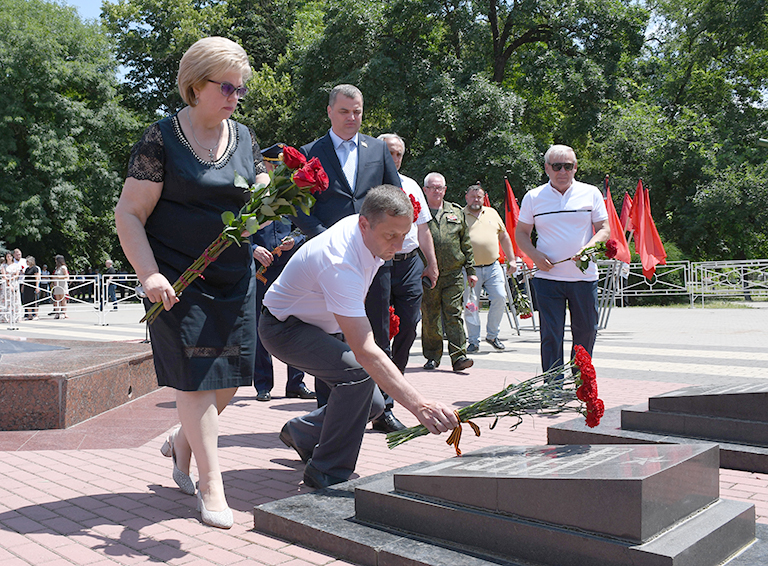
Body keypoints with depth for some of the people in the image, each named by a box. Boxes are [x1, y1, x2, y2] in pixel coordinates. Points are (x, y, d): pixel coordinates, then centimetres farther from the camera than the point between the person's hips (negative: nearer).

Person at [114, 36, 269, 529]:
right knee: (195, 375, -4)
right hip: (179, 280, -5)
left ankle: (181, 443, 35)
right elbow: (129, 214, -9)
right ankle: (212, 484, 9)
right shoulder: (162, 138, -7)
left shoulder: (243, 137, 9)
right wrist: (150, 274, -20)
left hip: (235, 278, 6)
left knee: (231, 376, 8)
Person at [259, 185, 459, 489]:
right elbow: (365, 352, -45)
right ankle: (327, 473, -16)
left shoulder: (370, 233, -12)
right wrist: (418, 405, -51)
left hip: (325, 325, 9)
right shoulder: (340, 263, -38)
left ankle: (300, 432, 25)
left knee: (371, 402, 0)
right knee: (358, 372, -33)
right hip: (284, 327, -8)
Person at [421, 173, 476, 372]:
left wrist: (470, 270, 12)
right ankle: (432, 357, 19)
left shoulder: (456, 212, 14)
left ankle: (459, 356, -1)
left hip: (453, 275, 1)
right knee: (429, 318, 6)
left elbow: (466, 244, 16)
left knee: (454, 315, -2)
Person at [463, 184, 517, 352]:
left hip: (493, 267, 3)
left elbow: (504, 237, 21)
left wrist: (511, 259, 15)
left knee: (500, 298, -5)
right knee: (470, 304, -3)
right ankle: (474, 341, 9)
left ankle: (492, 335, 14)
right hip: (470, 268, -3)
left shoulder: (492, 213, 15)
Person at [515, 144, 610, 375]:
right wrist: (535, 255, -8)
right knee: (551, 335, -3)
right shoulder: (533, 197, 6)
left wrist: (588, 247, -14)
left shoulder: (591, 193, 7)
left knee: (586, 332, 9)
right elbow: (521, 233, 11)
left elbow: (604, 229, 7)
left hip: (584, 276, 1)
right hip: (547, 277, -1)